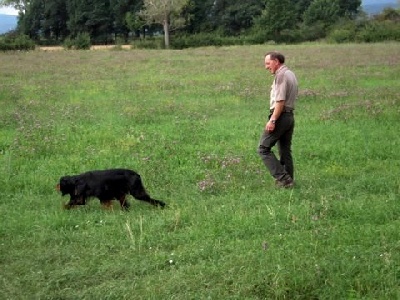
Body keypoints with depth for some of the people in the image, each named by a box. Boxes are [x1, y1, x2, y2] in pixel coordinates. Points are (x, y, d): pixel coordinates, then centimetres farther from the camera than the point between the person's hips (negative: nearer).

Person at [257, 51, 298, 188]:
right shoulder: (291, 74, 17)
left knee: (264, 148, -5)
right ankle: (288, 181, 14)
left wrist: (272, 120, -22)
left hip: (280, 116, -10)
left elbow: (280, 101, -21)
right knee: (285, 150, 13)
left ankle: (282, 178, -11)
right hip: (290, 116, 10)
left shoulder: (281, 75, -14)